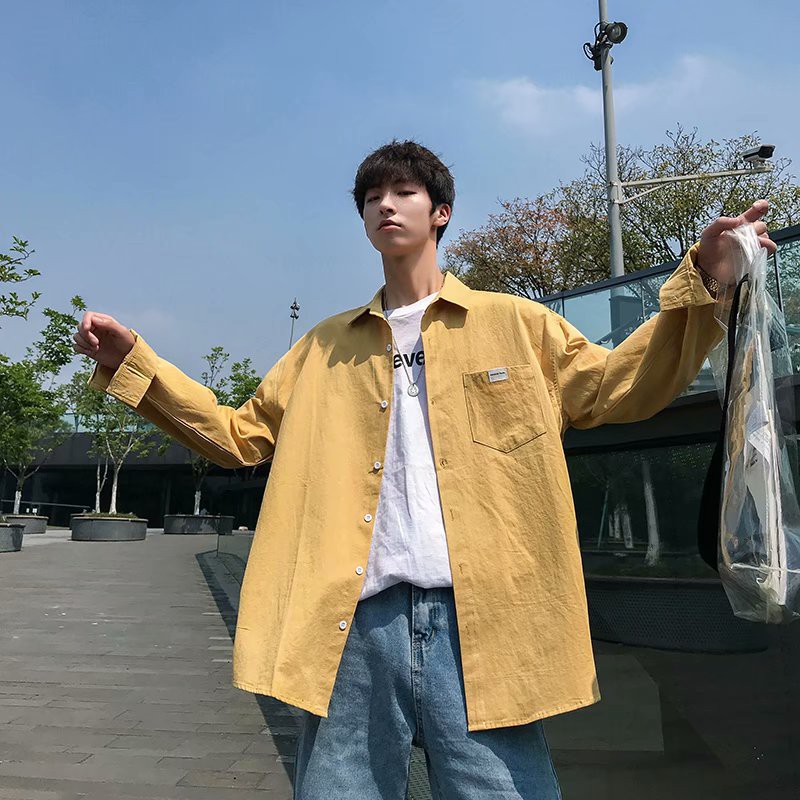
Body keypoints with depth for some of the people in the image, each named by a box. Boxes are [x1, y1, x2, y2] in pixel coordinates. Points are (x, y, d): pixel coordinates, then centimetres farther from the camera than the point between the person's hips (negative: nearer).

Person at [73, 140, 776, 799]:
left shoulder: (515, 324, 11)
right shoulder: (326, 348, 17)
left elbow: (616, 388, 9)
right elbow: (239, 433, 18)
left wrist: (701, 284, -4)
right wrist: (133, 363, 11)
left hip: (480, 619, -1)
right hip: (355, 626, 3)